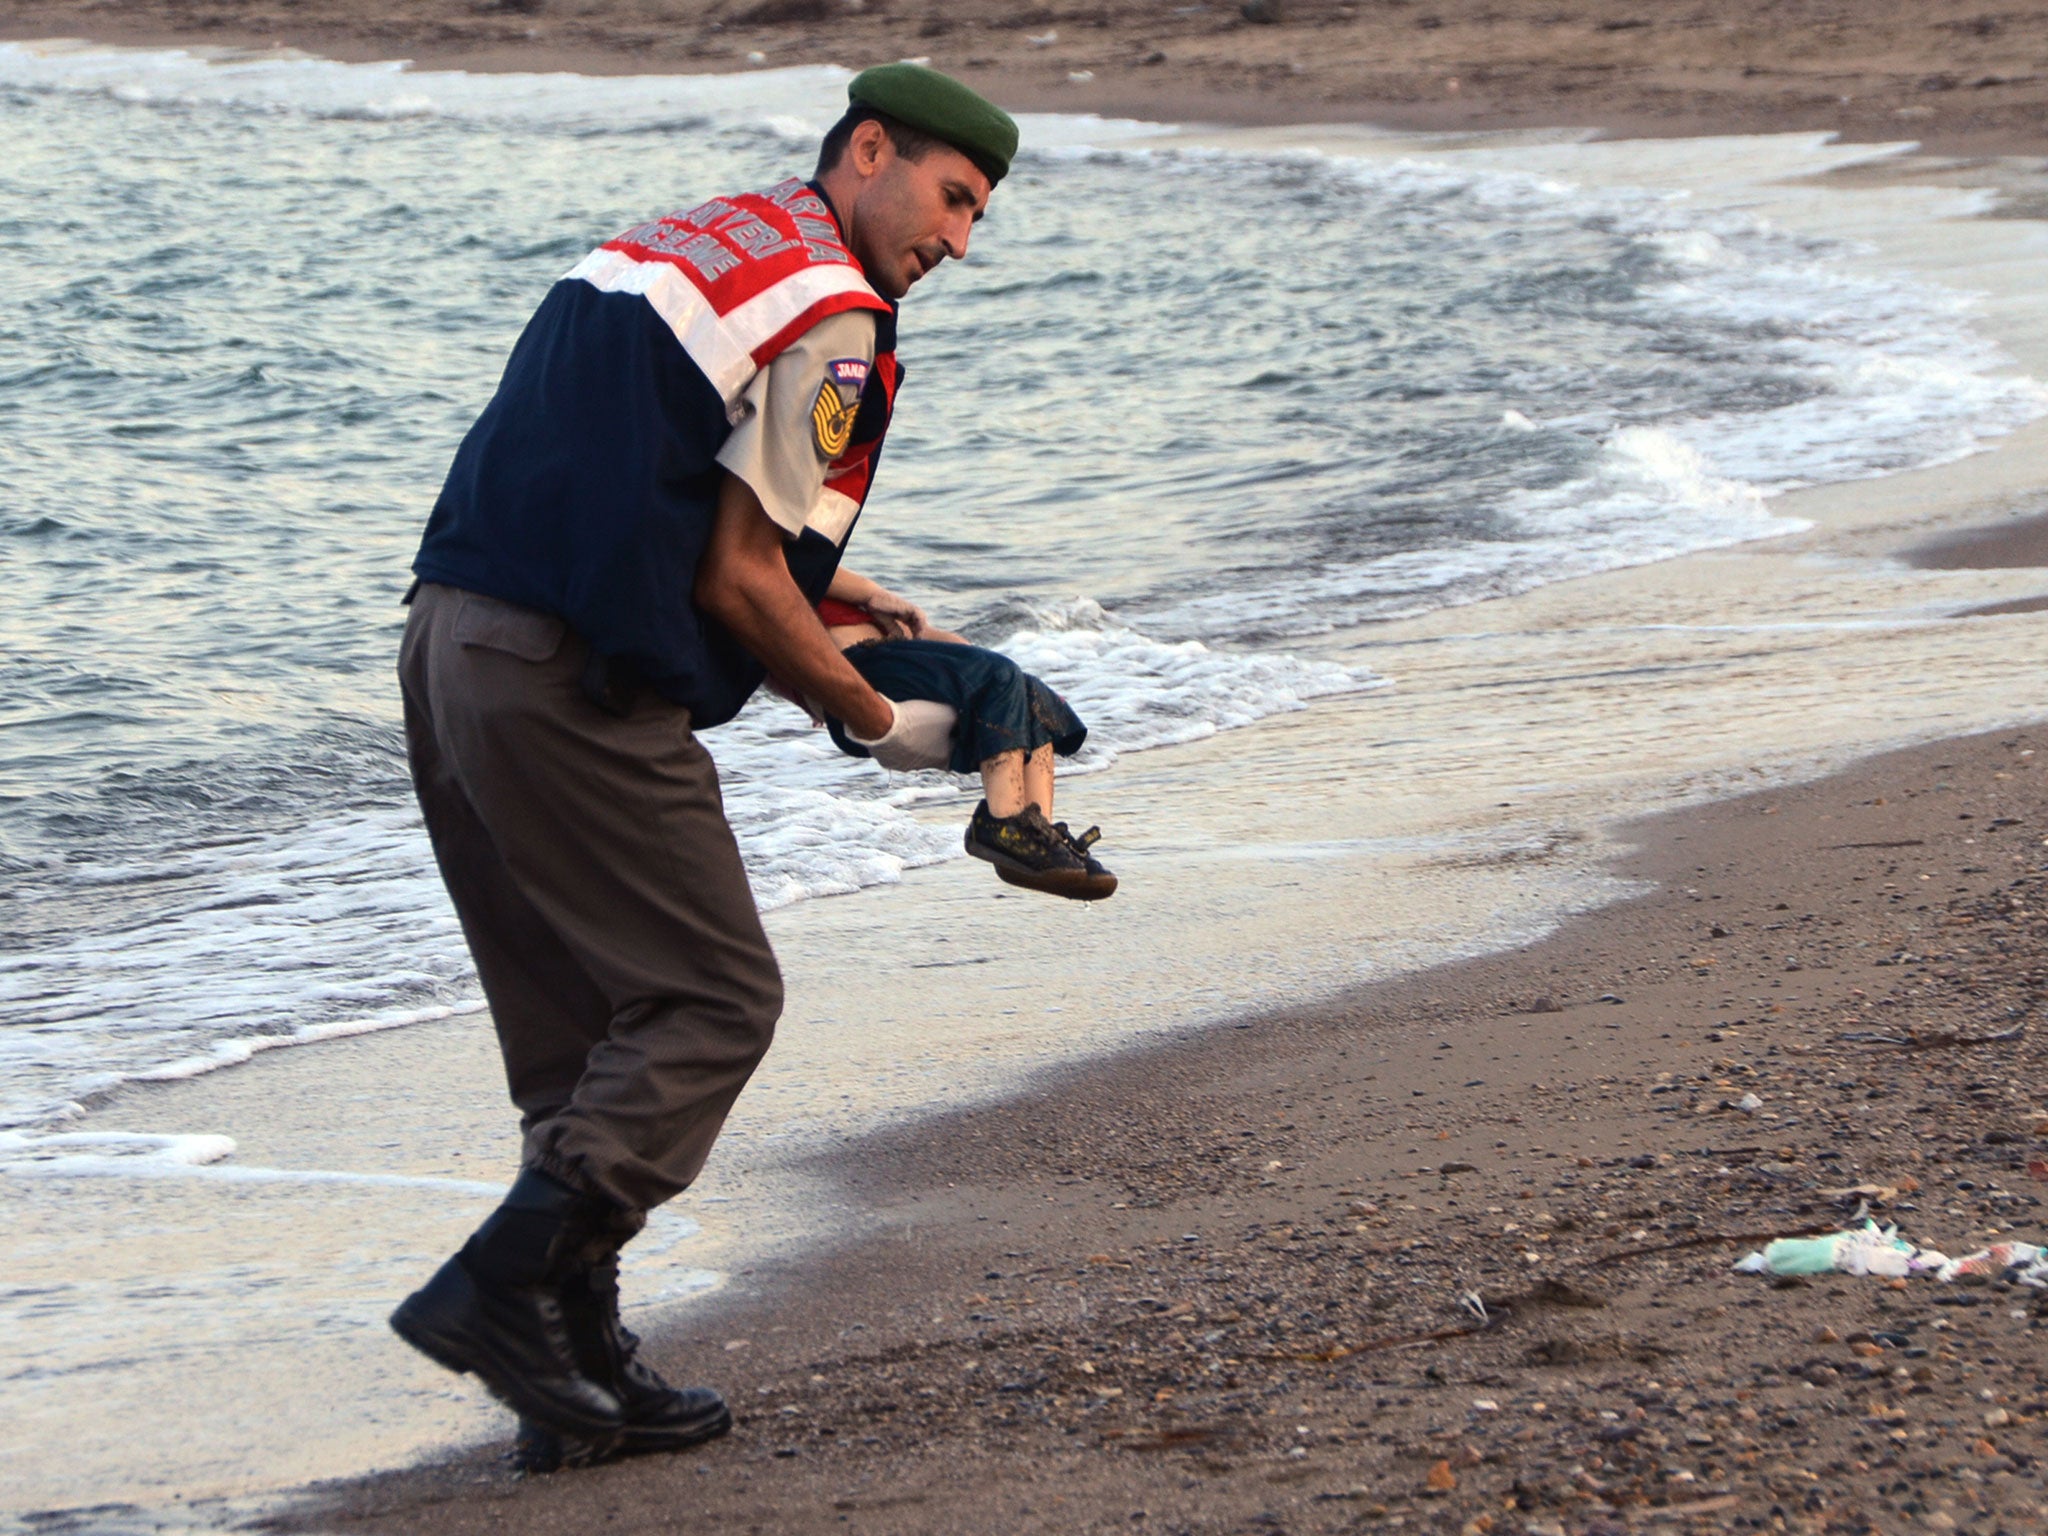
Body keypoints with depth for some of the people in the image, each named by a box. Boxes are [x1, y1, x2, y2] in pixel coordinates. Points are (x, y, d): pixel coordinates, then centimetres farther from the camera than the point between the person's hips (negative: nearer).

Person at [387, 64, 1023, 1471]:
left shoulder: (684, 240, 22)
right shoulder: (828, 311, -6)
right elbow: (738, 581, -9)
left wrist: (838, 600, 28)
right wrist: (878, 721, 4)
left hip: (451, 647, 10)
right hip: (573, 688, -10)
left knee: (584, 1025, 14)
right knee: (713, 1000, -1)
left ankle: (582, 1369, 15)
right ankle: (500, 1287, -9)